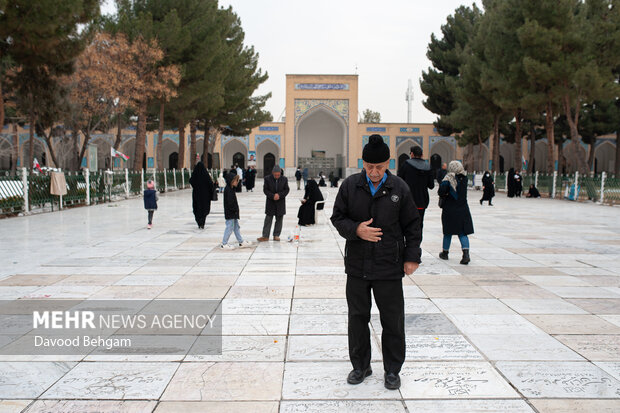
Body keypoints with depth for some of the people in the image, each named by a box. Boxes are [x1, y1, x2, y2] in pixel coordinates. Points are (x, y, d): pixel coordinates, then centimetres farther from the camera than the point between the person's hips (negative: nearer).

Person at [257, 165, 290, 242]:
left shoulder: (284, 179, -1)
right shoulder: (267, 179, -5)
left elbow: (286, 190, -1)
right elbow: (265, 190, -5)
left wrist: (279, 195, -17)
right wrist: (273, 196, -19)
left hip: (280, 203, 1)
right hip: (270, 203, -1)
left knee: (279, 219, 5)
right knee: (268, 219, -1)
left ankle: (276, 235, 14)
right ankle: (265, 236, 1)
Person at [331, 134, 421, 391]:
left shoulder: (399, 188, -2)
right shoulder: (350, 186, -1)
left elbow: (412, 225, 5)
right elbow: (337, 218, 4)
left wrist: (412, 256, 0)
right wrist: (356, 230, -15)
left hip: (389, 267, -1)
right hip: (357, 266, 1)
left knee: (393, 320, 6)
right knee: (357, 317, 11)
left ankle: (392, 370, 24)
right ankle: (361, 366, 29)